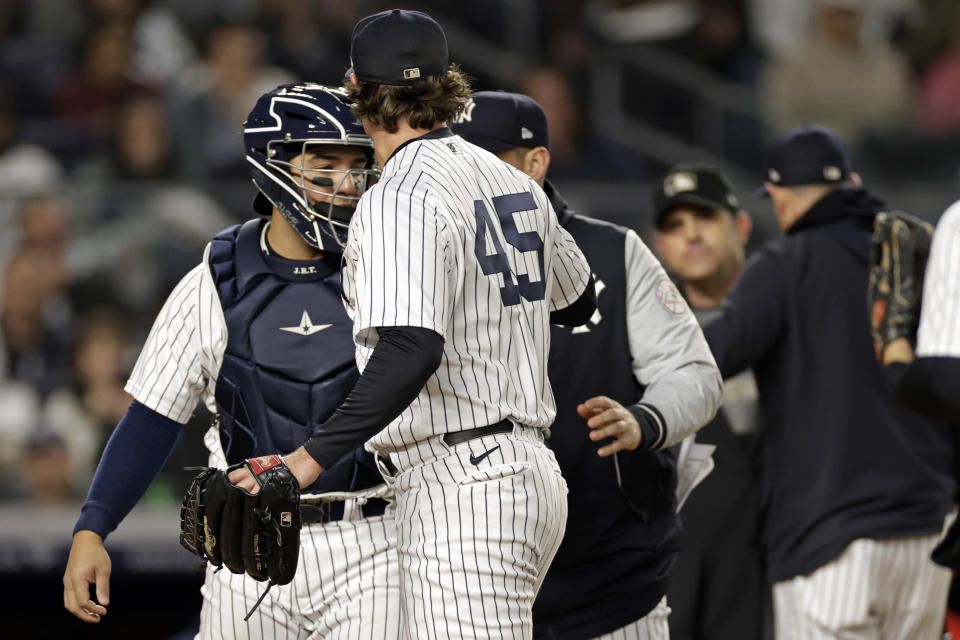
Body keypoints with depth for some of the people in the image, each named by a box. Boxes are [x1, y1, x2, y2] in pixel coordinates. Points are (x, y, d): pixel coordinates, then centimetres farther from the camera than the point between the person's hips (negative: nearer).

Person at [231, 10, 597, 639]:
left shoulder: (400, 199, -14)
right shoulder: (513, 182, 13)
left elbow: (411, 351, -28)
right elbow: (578, 302, 28)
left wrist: (309, 460, -32)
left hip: (460, 488, -9)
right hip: (533, 470, 10)